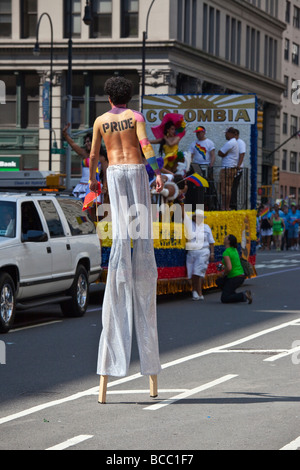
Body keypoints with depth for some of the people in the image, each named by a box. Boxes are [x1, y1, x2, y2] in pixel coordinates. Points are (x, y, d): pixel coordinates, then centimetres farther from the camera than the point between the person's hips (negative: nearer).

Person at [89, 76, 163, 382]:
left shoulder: (101, 121, 9)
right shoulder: (136, 117, 3)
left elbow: (94, 154, 12)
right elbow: (146, 145, -12)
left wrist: (92, 179, 27)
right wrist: (157, 173, -18)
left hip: (114, 173, 1)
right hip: (137, 170, -1)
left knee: (121, 225, -5)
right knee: (141, 221, 2)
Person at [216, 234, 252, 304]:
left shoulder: (226, 253, -18)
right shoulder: (234, 250, 9)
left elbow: (229, 268, -27)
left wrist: (224, 274, -8)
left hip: (235, 278, -9)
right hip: (241, 275, 9)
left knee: (224, 299, -2)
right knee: (219, 281, 25)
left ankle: (244, 296, -16)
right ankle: (236, 295, 12)